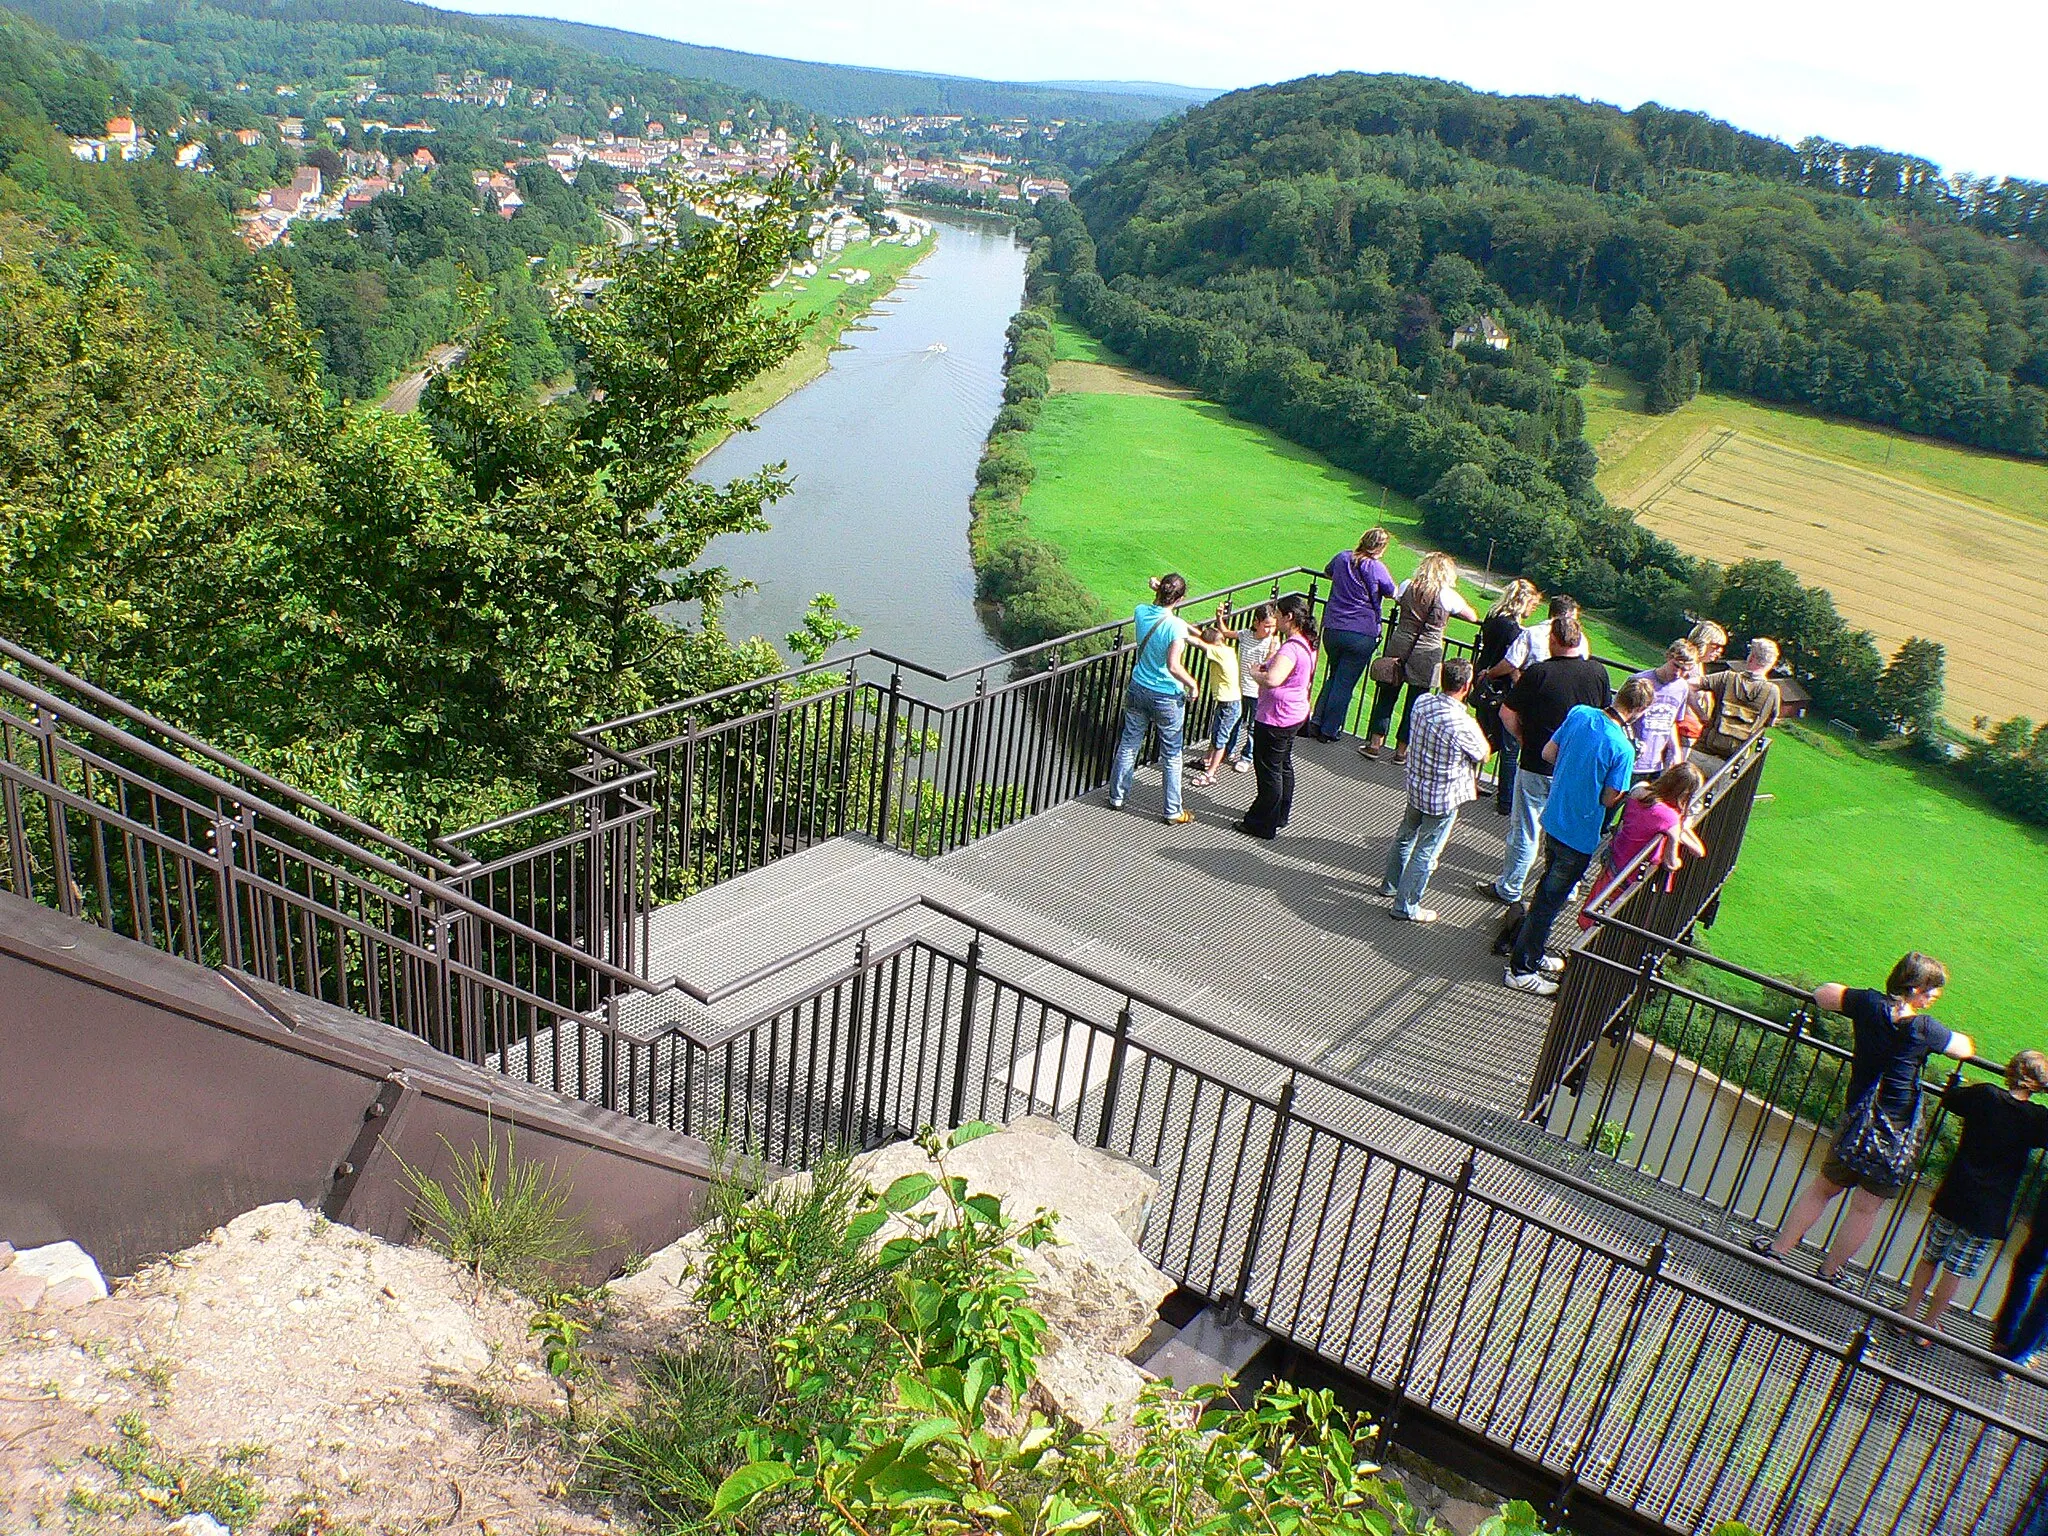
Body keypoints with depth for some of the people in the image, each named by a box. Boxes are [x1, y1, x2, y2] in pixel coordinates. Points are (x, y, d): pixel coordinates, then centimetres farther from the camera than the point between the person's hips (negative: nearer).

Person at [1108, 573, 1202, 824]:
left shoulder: (1141, 612, -8)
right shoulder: (1176, 626, -24)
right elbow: (1173, 666, -28)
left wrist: (1157, 592, 7)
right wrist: (1192, 684, -13)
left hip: (1138, 690, 5)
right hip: (1168, 698, -5)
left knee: (1129, 745, 19)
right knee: (1171, 755, 9)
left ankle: (1117, 797, 31)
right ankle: (1173, 812, 19)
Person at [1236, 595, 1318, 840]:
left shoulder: (1291, 648, -27)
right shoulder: (1306, 644, 6)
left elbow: (1273, 680, -41)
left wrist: (1255, 673, -20)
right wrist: (1265, 670, 7)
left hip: (1276, 718, -10)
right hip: (1295, 714, 10)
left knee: (1268, 770, 2)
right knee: (1284, 766, 22)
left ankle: (1264, 825, 14)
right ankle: (1280, 816, 37)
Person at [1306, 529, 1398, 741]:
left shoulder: (1342, 557, 5)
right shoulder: (1377, 568, -9)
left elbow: (1329, 572, 26)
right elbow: (1391, 593, 6)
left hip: (1332, 630, 5)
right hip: (1362, 634, -5)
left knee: (1333, 677, 22)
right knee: (1345, 683, 5)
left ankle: (1315, 723, 15)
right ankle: (1329, 730, 9)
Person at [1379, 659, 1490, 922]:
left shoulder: (1423, 703, -9)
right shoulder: (1463, 723, -30)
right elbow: (1484, 755, -11)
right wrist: (1475, 725, 1)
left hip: (1416, 785, 7)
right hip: (1443, 797, -7)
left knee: (1405, 836, 26)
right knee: (1426, 852, 8)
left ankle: (1391, 884, 46)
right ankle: (1406, 905, 19)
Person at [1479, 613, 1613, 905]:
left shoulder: (1538, 673, -18)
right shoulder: (1598, 672, -6)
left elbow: (1507, 713, -11)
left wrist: (1523, 737, 4)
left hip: (1537, 765, -4)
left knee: (1525, 830, 8)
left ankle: (1510, 888, 20)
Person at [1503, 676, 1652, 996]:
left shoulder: (1580, 714, -7)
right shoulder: (1623, 748, -24)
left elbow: (1548, 752, 2)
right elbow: (1609, 799, -17)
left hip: (1552, 820, 7)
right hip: (1579, 835, -7)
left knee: (1548, 889, 24)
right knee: (1550, 901, 6)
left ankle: (1533, 956, 38)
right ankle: (1520, 969, 17)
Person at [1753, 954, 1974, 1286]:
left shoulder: (1870, 1003, -8)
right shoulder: (1925, 1028, -15)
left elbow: (1822, 994, 6)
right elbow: (1966, 1049, 1)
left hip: (1857, 1122, 3)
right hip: (1897, 1133, -3)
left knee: (1822, 1187, 20)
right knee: (1866, 1208, 13)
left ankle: (1778, 1247, 24)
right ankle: (1829, 1272, 23)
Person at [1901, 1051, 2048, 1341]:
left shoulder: (1984, 1095, -7)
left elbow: (1948, 1097, 10)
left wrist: (1956, 1082, 30)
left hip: (1952, 1196, 2)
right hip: (1989, 1210, -2)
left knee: (1930, 1257, 16)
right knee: (1955, 1271, 9)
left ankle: (1909, 1312, 23)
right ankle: (1929, 1323, 18)